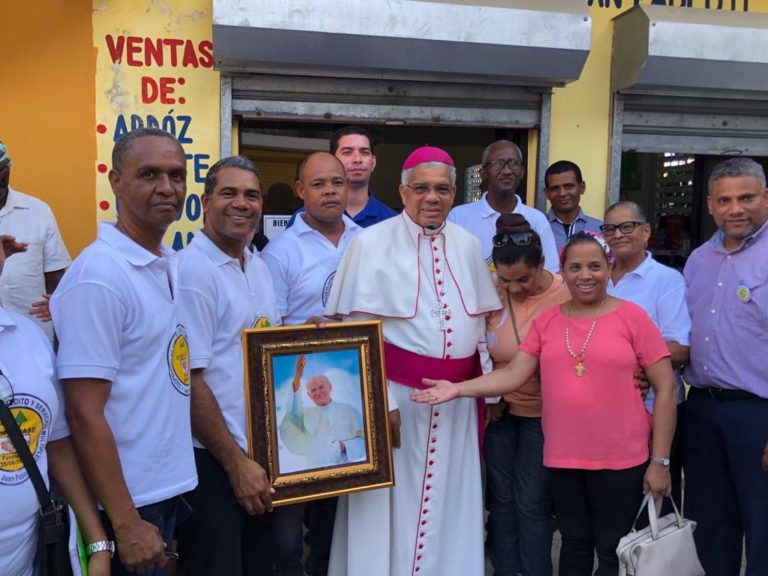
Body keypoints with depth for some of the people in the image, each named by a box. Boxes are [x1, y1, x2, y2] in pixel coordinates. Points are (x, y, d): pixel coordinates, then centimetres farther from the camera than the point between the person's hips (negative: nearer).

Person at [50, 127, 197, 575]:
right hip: (129, 503, -7)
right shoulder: (98, 277, -20)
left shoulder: (171, 265, 3)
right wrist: (126, 525, -19)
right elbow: (84, 414, -21)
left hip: (170, 487, 7)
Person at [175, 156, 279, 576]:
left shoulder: (259, 267, 8)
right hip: (212, 459, -8)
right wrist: (236, 463, -15)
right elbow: (189, 379, -18)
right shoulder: (192, 271, -16)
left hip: (260, 451, 8)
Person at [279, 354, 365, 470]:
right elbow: (292, 410, -7)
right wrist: (296, 380, -19)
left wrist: (346, 446, -11)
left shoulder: (348, 410, 8)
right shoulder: (305, 414, 13)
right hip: (317, 472, 2)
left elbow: (364, 439, 7)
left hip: (348, 469, -1)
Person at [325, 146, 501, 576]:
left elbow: (480, 323, 15)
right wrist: (380, 401, -15)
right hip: (397, 393, -4)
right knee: (391, 506, 6)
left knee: (449, 504, 15)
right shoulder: (372, 243, -7)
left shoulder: (468, 246, 7)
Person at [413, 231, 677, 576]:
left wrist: (659, 460, -7)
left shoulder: (631, 316, -5)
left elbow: (665, 388, -5)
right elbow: (513, 375, -1)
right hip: (563, 458, 3)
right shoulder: (546, 322, 4)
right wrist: (458, 389, -15)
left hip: (620, 460, -3)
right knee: (574, 544, 19)